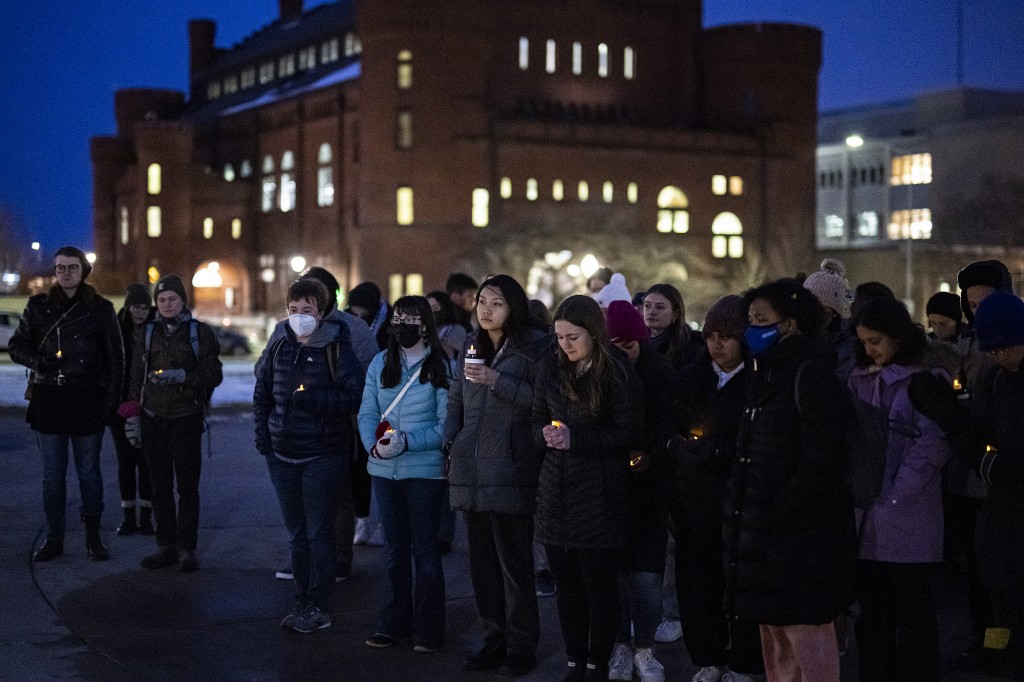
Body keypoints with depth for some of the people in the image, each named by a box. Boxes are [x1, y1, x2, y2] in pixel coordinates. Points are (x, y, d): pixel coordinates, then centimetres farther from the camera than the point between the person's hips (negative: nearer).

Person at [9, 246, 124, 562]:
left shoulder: (100, 309, 2)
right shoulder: (38, 307, 6)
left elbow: (115, 359, 3)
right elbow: (16, 346, 11)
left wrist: (110, 401, -5)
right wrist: (39, 361, -10)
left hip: (87, 401, -1)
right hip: (48, 399, 2)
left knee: (89, 471, 4)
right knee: (52, 474, 6)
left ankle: (93, 537, 13)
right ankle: (54, 538, 14)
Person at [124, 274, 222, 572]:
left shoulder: (200, 332, 2)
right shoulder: (147, 333, 11)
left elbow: (214, 375, -1)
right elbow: (136, 376, 13)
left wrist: (182, 376, -16)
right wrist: (133, 412, 5)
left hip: (187, 417, -3)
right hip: (154, 418, 3)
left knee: (187, 486, -3)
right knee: (160, 485, 5)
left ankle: (187, 548, 3)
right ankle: (166, 546, 12)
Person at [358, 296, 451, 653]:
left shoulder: (440, 367, -6)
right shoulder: (380, 363, 7)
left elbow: (447, 423, -10)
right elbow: (367, 413, 6)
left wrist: (408, 442, -20)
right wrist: (374, 445, -13)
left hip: (425, 471, -4)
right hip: (384, 470, 4)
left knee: (424, 549, 3)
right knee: (393, 548, 14)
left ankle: (428, 629, 14)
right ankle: (394, 623, 25)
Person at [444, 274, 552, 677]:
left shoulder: (535, 346, -3)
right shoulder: (472, 346, 17)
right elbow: (456, 399, 23)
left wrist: (497, 381, -18)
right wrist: (450, 440, 10)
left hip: (510, 472, -6)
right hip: (472, 472, 6)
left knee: (514, 563, -2)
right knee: (481, 561, 11)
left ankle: (521, 647, 9)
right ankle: (495, 640, 22)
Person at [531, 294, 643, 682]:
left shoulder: (618, 374, -7)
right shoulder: (551, 371, 10)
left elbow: (628, 434, -10)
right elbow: (536, 422, 15)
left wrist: (575, 438, -18)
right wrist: (545, 433, -8)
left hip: (598, 497, -5)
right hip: (556, 495, 5)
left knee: (600, 585, 3)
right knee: (567, 585, 10)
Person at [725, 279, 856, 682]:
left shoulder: (811, 374, -13)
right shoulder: (768, 374, 17)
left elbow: (821, 462, -20)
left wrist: (776, 514, -18)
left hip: (802, 538, -10)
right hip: (766, 538, 10)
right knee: (777, 649, 15)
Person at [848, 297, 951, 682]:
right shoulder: (860, 380, 13)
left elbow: (932, 445, -13)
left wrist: (894, 493, -14)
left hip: (907, 517, -6)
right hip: (866, 519, 6)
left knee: (911, 606, 3)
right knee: (871, 604, 11)